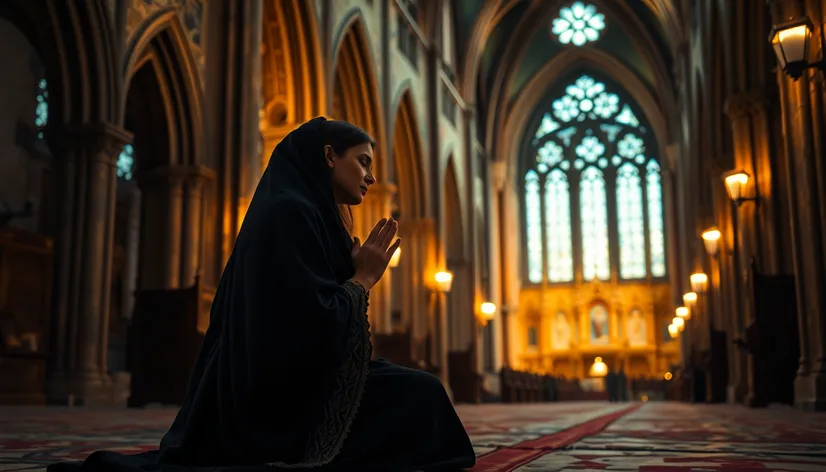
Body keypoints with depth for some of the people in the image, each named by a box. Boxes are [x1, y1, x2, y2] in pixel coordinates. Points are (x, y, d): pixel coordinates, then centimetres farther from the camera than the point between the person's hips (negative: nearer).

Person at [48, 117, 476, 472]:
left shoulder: (306, 215, 18)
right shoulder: (290, 212, -13)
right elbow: (312, 324, -22)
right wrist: (362, 279, -8)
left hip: (270, 391, 11)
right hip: (282, 396, -11)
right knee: (418, 397, -8)